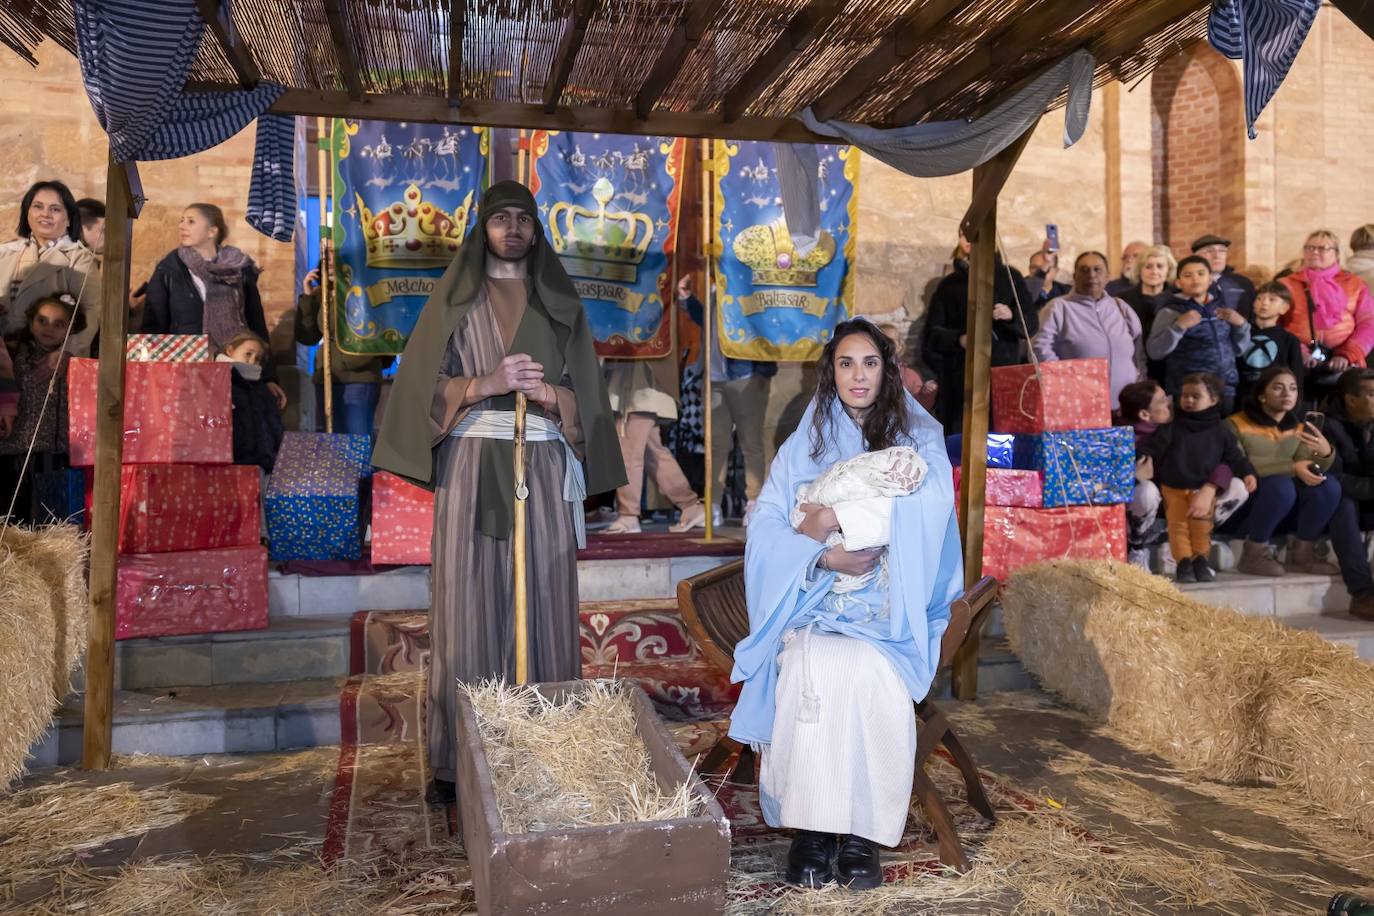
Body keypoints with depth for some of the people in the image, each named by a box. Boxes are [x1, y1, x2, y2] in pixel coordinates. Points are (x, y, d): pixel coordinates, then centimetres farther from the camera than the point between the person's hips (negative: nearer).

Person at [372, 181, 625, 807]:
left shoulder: (560, 302, 13)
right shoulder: (455, 299, 10)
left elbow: (582, 395, 9)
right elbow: (428, 385, 2)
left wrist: (545, 392, -12)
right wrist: (486, 383, -15)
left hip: (543, 470, 1)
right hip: (472, 467, -1)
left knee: (542, 604, 1)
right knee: (468, 607, -2)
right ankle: (454, 761, 7)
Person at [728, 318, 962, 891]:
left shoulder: (918, 441, 10)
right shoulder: (802, 447, 14)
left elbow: (927, 508, -11)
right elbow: (765, 530, 1)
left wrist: (837, 519, -14)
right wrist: (824, 557, -16)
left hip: (889, 609, -1)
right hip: (812, 603, 1)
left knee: (870, 672, -32)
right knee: (814, 669, -31)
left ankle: (862, 832, -19)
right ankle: (811, 828, -20)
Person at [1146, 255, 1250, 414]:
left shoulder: (1220, 309, 11)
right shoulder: (1171, 312, -2)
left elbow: (1239, 349, 14)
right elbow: (1154, 352, -12)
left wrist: (1240, 324, -1)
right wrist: (1179, 326, -20)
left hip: (1225, 389, 5)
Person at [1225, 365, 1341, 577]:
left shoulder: (1298, 429, 10)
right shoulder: (1236, 425, -9)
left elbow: (1313, 471, 0)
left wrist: (1326, 454, -23)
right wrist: (1291, 468, -25)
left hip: (1286, 511, 6)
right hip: (1243, 508, -6)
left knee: (1328, 485, -17)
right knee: (1281, 485, -33)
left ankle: (1301, 553, -5)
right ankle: (1254, 554, -18)